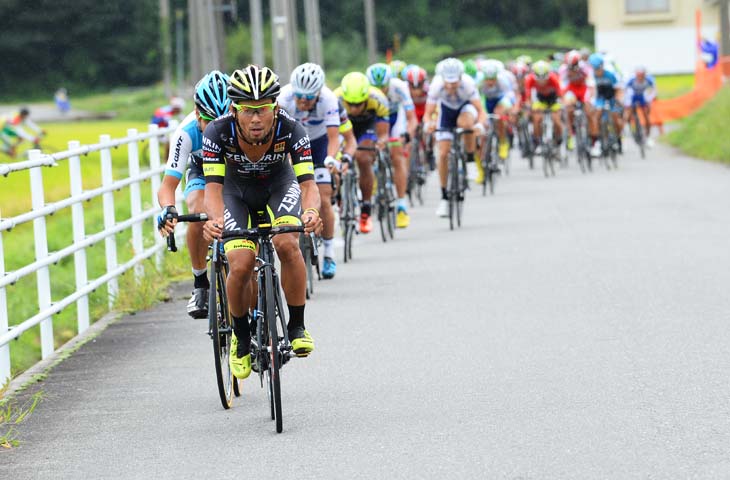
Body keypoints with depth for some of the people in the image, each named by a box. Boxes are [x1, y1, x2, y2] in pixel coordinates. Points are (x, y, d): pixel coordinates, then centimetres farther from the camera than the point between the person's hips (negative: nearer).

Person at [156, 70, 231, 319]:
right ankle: (200, 284, -13)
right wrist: (168, 209, -56)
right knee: (199, 214, -30)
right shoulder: (187, 132, -35)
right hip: (202, 171, 0)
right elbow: (169, 184, -35)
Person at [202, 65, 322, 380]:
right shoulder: (218, 132, -33)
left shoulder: (290, 130, -32)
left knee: (287, 244, -29)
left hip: (279, 187, 0)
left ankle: (297, 327, -11)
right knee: (241, 265, -20)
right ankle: (241, 335, 8)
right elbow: (213, 186, -36)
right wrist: (215, 218, -58)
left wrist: (311, 211, -58)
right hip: (237, 192, 0)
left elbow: (308, 182, -35)